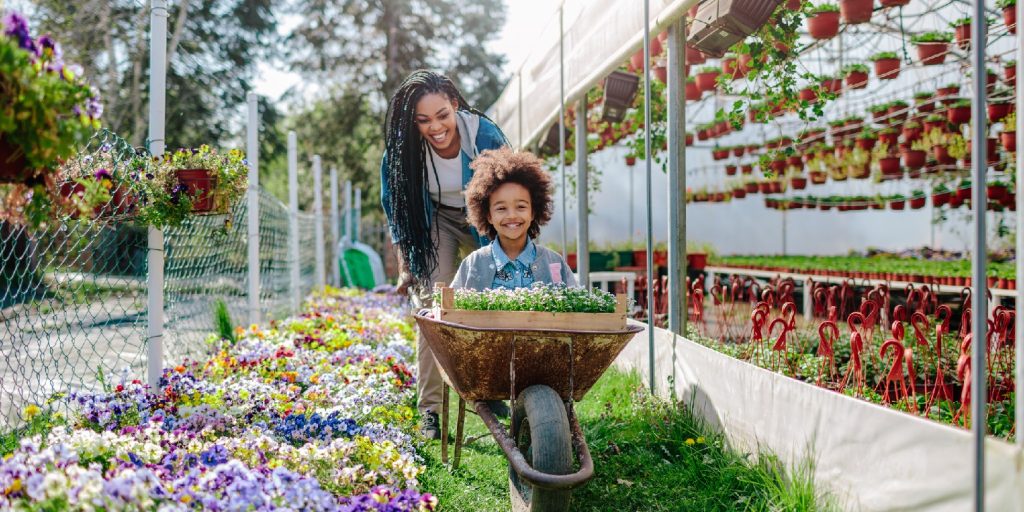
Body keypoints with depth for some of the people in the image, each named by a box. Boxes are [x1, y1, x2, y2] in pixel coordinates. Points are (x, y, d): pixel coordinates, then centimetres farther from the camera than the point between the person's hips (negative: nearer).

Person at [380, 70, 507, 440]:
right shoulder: (403, 148, -25)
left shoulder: (484, 134, -30)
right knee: (431, 305, -14)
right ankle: (429, 409, -10)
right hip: (437, 221, 0)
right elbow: (397, 207, -8)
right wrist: (405, 267, -7)